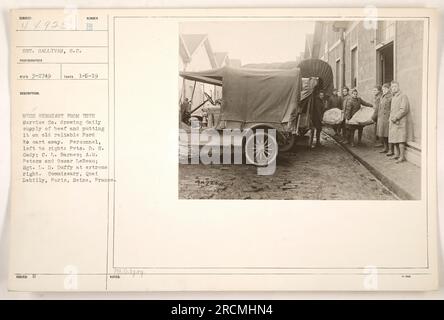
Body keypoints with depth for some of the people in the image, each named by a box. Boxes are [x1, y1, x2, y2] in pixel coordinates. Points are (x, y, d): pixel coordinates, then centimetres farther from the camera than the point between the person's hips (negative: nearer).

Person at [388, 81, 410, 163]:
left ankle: (402, 156, -6)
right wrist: (391, 118, 7)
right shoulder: (393, 97, 18)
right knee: (394, 138, 11)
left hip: (400, 121, -8)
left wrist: (395, 118, -16)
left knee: (400, 139, -9)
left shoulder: (403, 96, -8)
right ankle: (396, 154, 19)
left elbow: (404, 109, -16)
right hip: (393, 122, 8)